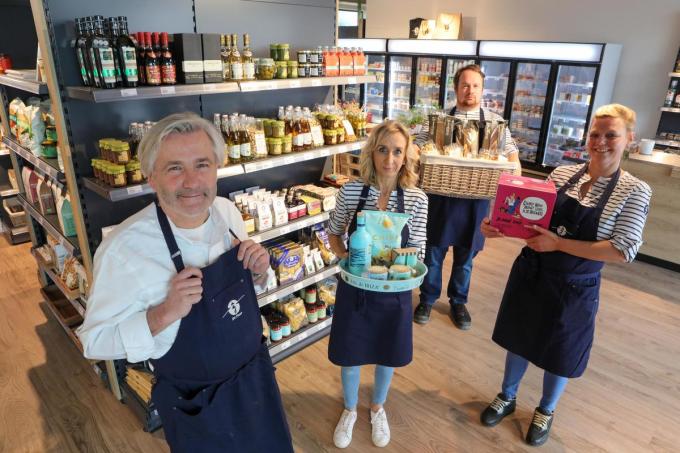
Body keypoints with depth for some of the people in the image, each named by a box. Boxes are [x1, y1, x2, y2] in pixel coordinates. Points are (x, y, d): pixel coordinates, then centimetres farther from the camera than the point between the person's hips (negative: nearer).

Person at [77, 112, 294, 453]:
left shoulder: (228, 211, -10)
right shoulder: (124, 247, -27)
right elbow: (95, 340, -17)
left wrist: (259, 271, -17)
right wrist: (164, 314, -33)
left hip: (256, 374, 5)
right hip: (195, 402, -5)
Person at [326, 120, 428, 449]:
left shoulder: (417, 199, -11)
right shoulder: (351, 191, -11)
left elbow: (417, 252, -5)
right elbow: (334, 233, 2)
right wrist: (343, 256, -16)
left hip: (394, 292, 1)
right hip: (354, 288, 0)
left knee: (387, 355, 21)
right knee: (350, 354, 17)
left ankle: (378, 408, 51)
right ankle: (350, 410, 47)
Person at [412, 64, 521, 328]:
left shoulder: (494, 121, 4)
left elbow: (511, 154, 7)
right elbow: (417, 147, 1)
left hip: (476, 200, 1)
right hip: (441, 197, -1)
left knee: (465, 256, 14)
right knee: (434, 252, 10)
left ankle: (458, 302, 33)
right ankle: (427, 299, 30)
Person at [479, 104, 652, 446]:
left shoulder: (634, 191, -12)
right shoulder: (561, 173, -2)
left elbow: (623, 251, -19)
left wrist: (558, 244, -25)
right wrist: (499, 228, -17)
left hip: (573, 288, -3)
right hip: (530, 273, 3)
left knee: (559, 353, 18)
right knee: (519, 338, 19)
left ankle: (546, 411, 46)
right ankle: (506, 398, 46)